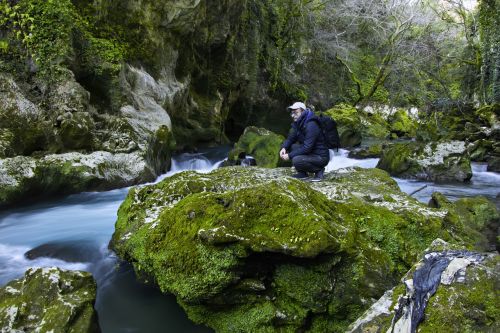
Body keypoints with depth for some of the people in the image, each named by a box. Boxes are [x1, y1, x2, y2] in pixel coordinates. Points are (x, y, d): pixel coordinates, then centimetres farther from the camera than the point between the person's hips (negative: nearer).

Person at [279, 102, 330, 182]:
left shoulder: (311, 125, -23)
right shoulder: (298, 124, 5)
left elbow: (307, 148, -28)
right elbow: (291, 138, 12)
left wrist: (289, 156, -24)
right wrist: (284, 148, -10)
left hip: (321, 157, -9)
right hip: (310, 153, 9)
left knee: (296, 160, -29)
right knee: (290, 146, -2)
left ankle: (319, 170, -5)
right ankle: (302, 173, 4)